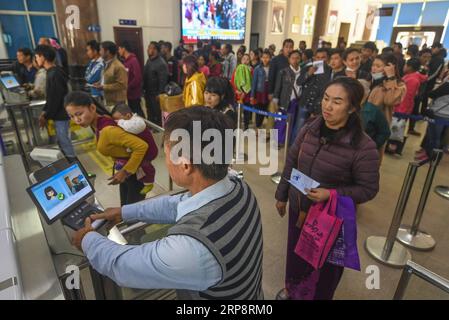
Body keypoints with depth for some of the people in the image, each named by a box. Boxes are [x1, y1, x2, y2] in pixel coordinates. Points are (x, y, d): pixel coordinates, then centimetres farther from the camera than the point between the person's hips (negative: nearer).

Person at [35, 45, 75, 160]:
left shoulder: (54, 74, -21)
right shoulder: (52, 72, 9)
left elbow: (56, 99, -21)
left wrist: (47, 117, -14)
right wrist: (44, 111, 10)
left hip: (61, 115, -10)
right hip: (58, 114, 10)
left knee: (64, 142, -1)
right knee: (61, 141, 17)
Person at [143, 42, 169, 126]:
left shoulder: (161, 63, -18)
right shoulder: (149, 60, 8)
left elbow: (163, 80, -20)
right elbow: (145, 76, 14)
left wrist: (159, 94, -19)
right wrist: (144, 89, 13)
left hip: (156, 93, -8)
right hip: (148, 91, 9)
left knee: (157, 112, 4)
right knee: (150, 111, 19)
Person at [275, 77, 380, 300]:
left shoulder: (363, 147, -23)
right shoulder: (309, 129, -9)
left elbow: (368, 189, -14)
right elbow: (291, 163, 2)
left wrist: (331, 194, -27)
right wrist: (282, 196, 9)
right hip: (298, 209, 5)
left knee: (324, 263, 19)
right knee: (295, 253, 25)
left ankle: (319, 295, 50)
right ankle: (292, 289, 54)